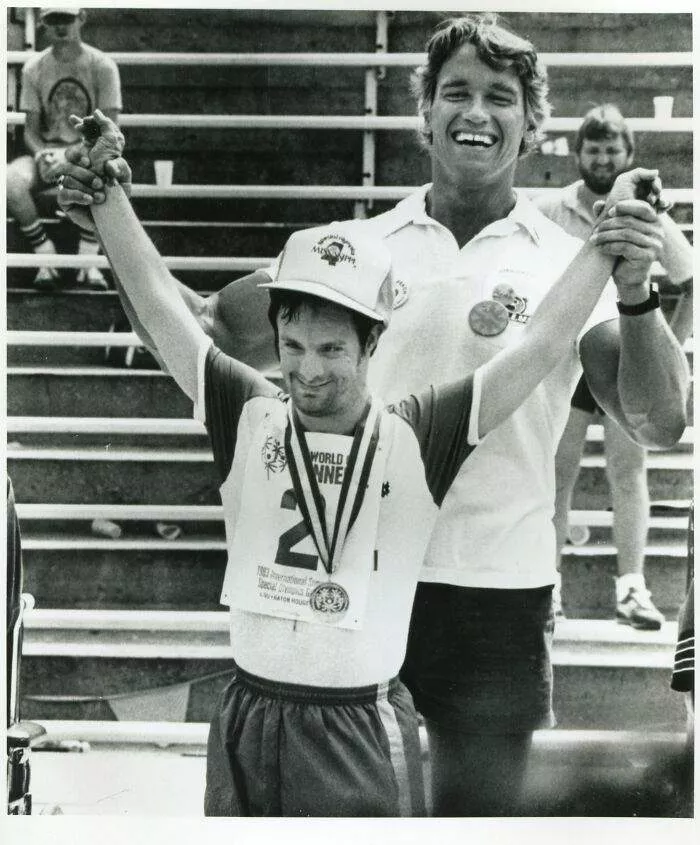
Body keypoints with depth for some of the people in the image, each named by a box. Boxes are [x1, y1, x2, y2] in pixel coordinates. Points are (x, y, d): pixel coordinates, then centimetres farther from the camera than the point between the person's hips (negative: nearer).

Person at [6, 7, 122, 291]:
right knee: (11, 180, -32)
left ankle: (88, 260, -21)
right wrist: (41, 155, -20)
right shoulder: (34, 68, 2)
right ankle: (46, 257, -15)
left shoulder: (102, 66, -5)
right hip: (47, 152, 2)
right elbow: (31, 130, 3)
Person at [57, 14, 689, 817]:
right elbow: (205, 337, 3)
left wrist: (636, 293, -27)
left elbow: (659, 423, -11)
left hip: (497, 593, -1)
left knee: (477, 807, 12)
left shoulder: (569, 264, -1)